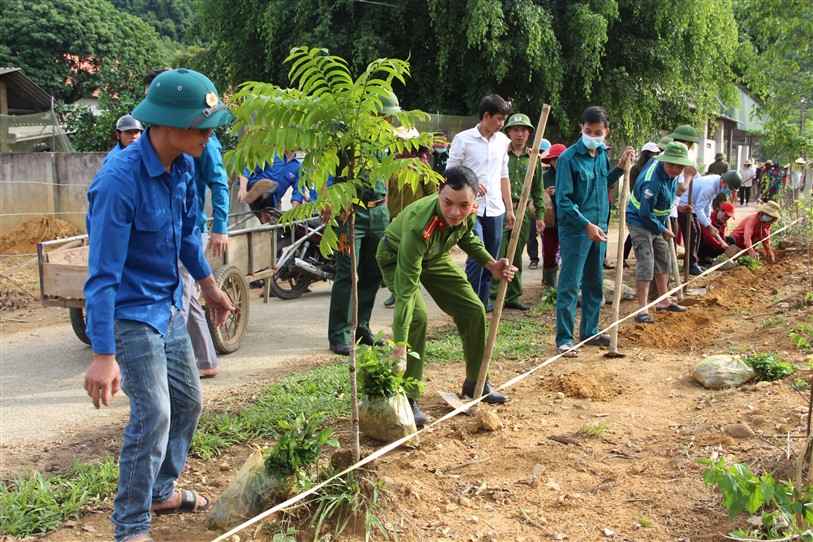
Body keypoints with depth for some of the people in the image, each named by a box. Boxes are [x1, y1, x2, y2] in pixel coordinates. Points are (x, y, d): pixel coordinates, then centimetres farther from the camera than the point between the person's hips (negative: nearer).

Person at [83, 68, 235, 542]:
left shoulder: (183, 166, -4)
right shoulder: (120, 181, -28)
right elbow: (103, 275, -27)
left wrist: (210, 286, 24)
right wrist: (104, 355, -29)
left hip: (169, 306, 8)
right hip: (131, 315, -8)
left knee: (189, 401, 17)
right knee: (153, 417, -8)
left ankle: (161, 491, 37)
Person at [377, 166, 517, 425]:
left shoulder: (469, 212, -26)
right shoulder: (419, 226, -45)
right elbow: (405, 289, -46)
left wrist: (492, 265, -11)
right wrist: (399, 348, -49)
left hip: (434, 256, 6)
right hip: (396, 257, -6)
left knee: (473, 310, 4)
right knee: (417, 316, -27)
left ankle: (475, 383, 22)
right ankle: (407, 399, -17)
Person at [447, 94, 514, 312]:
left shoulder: (502, 140, 11)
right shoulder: (463, 139, -4)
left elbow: (503, 175, 16)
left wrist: (509, 208, 14)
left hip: (495, 210, 5)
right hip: (471, 209, -5)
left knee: (491, 259, 8)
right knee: (477, 257, -12)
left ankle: (483, 302, 20)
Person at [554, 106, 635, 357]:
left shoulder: (603, 154, 7)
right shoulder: (568, 158, -14)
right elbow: (563, 201, -16)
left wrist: (621, 166, 9)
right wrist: (587, 225, -22)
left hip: (598, 229, 8)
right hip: (575, 231, -7)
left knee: (595, 284, 16)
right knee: (570, 285, -4)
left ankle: (590, 331, 28)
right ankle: (564, 339, 2)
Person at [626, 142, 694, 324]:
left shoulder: (670, 174, -4)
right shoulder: (653, 181, -33)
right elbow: (645, 214, -29)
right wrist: (663, 231, -17)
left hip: (657, 223, 10)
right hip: (640, 222, -10)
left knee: (663, 260, 18)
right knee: (645, 264, -16)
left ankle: (664, 301, 32)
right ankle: (642, 310, -16)